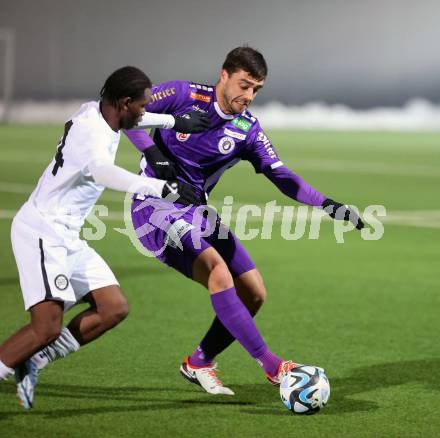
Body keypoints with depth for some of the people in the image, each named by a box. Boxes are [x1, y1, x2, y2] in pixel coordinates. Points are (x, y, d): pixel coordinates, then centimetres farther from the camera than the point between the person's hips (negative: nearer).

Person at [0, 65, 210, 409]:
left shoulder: (97, 111, 5)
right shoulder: (92, 133, -23)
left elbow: (132, 119, 31)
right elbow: (101, 171, -46)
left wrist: (174, 121, 33)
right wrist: (160, 187, -56)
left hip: (66, 236, 10)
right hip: (42, 231, -10)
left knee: (114, 308, 4)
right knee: (47, 328, -19)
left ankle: (30, 362, 10)